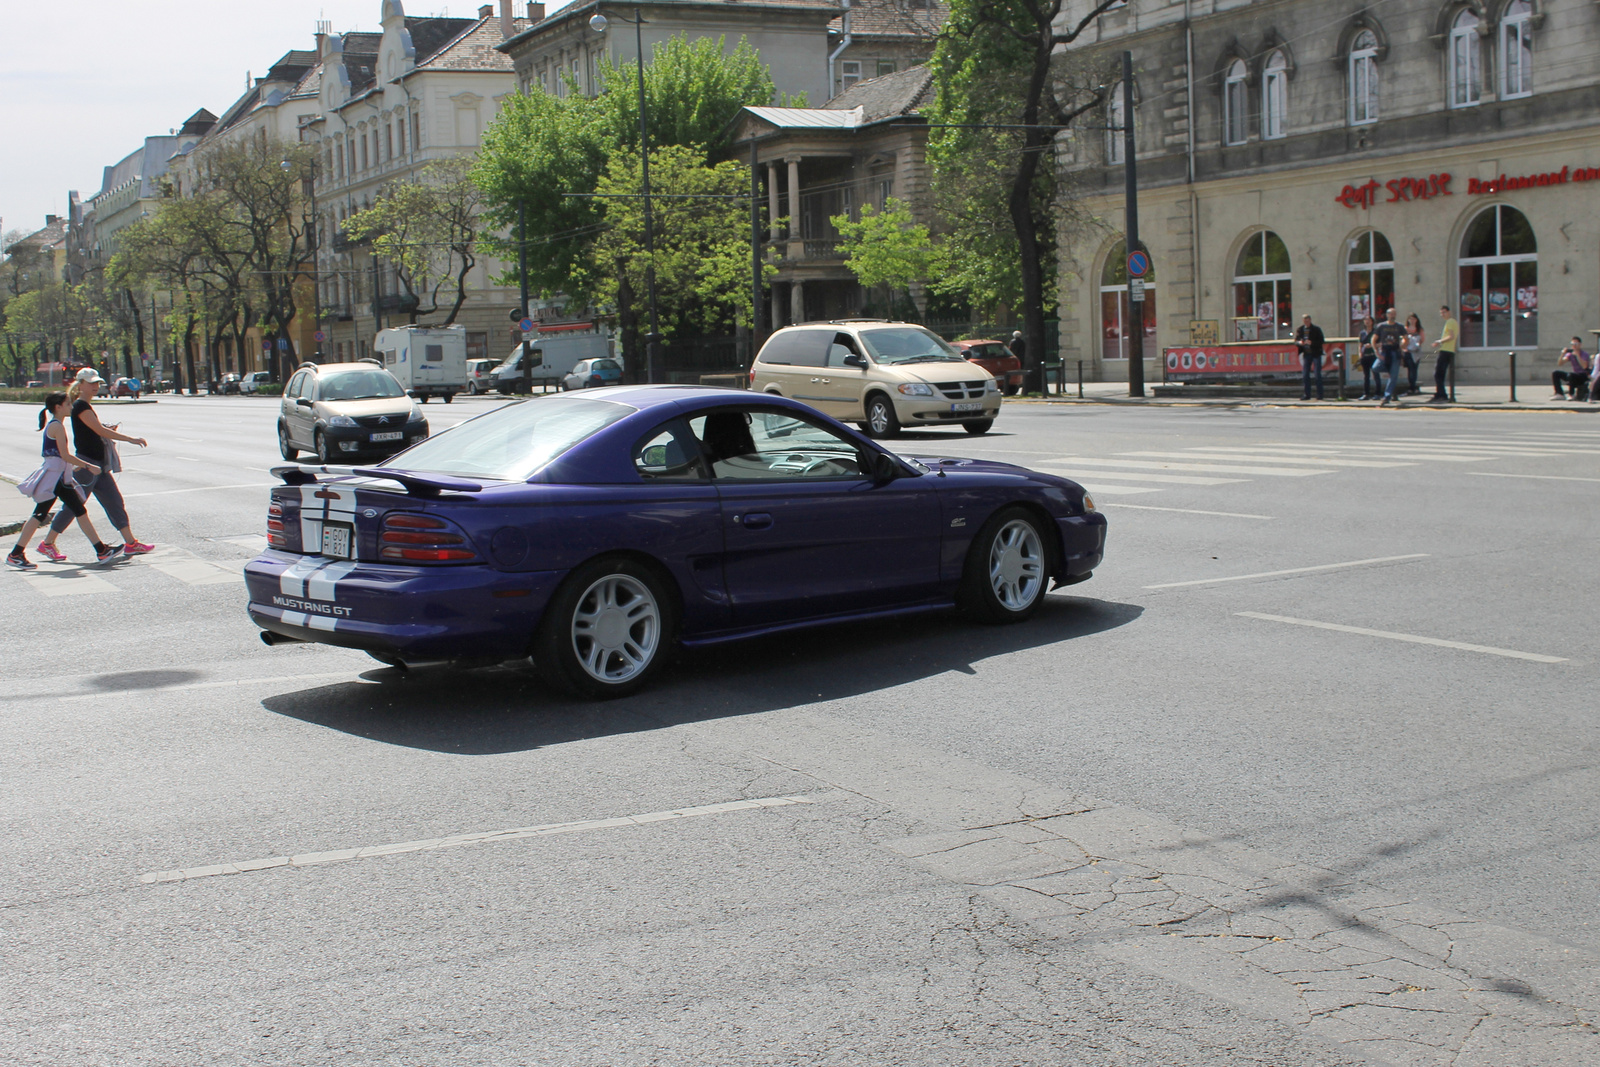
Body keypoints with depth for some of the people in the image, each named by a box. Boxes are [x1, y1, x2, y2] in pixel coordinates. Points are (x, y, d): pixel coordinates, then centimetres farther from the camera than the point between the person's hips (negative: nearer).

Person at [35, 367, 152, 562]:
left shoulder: (87, 406, 15)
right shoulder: (80, 406, -15)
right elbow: (100, 431, -23)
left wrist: (107, 430, 1)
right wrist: (131, 439, -24)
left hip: (99, 465, 9)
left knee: (115, 502, 5)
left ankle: (130, 543, 4)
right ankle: (47, 544, 9)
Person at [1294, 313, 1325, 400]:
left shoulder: (1316, 329, -5)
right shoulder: (1300, 330, 6)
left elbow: (1321, 341, -9)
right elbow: (1295, 341, 9)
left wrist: (1311, 343, -23)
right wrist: (1299, 342, -14)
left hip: (1316, 354, -4)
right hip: (1306, 354, 4)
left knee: (1317, 375, -3)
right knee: (1305, 375, 3)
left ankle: (1319, 395, 2)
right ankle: (1306, 394, 9)